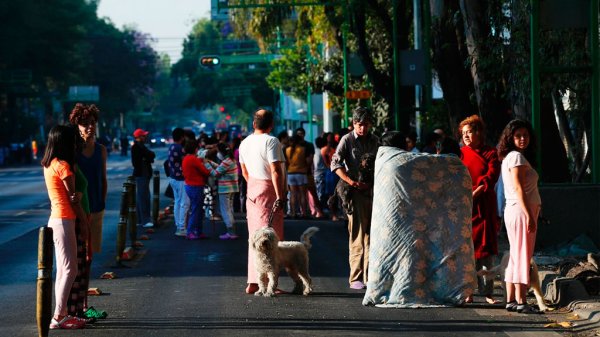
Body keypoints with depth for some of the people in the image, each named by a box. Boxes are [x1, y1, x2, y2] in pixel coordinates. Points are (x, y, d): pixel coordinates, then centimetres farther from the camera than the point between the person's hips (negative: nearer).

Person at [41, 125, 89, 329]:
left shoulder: (48, 164, 12)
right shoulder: (63, 166, -15)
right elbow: (73, 198, -10)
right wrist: (84, 221, -1)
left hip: (56, 219, 9)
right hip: (64, 221, -9)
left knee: (62, 270, 12)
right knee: (70, 270, -7)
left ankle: (60, 314, 14)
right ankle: (58, 317, -7)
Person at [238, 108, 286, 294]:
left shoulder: (245, 143, 11)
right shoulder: (271, 141, -13)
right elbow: (275, 171, -19)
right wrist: (280, 196, -20)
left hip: (252, 189, 8)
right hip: (269, 190, -8)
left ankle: (253, 282, 10)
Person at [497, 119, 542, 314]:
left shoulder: (509, 157, 19)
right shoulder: (517, 157, -11)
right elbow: (519, 189, -19)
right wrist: (529, 215, -22)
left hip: (513, 211, 10)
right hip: (520, 211, -10)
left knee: (515, 257, 11)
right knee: (522, 257, -10)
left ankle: (511, 300, 13)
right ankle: (521, 302, -12)